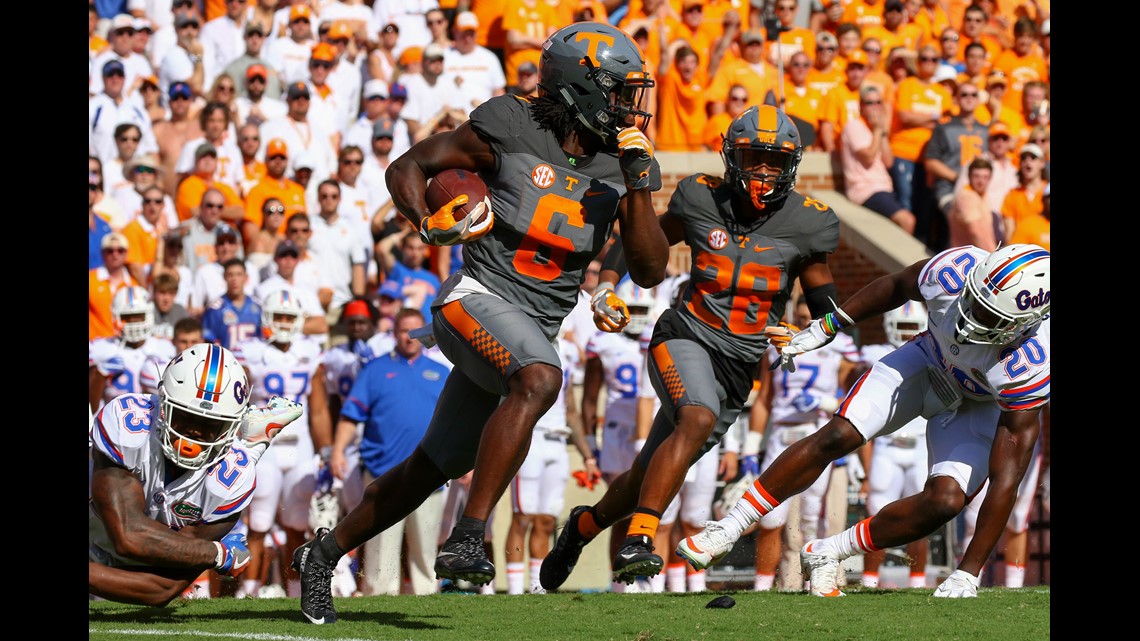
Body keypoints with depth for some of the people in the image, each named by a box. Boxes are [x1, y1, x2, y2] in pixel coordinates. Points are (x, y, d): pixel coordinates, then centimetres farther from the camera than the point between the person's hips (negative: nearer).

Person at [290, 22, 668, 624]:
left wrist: (636, 185, -12)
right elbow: (407, 167, 0)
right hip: (481, 298, -6)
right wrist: (428, 224, -18)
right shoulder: (511, 130, -10)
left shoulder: (625, 161, 2)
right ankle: (466, 539, -35)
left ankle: (324, 553, 31)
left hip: (535, 326, 6)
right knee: (540, 380, -36)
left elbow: (650, 269, -1)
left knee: (433, 467, 13)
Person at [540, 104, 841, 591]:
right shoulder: (702, 200, -3)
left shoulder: (805, 224, -4)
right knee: (698, 420, -35)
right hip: (686, 338, -3)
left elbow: (826, 309, 6)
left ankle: (584, 526, 40)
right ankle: (637, 541, -38)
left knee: (649, 475, 11)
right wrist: (606, 285, -2)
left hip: (739, 367, 3)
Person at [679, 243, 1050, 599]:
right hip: (929, 362, 2)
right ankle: (727, 530, 2)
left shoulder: (1032, 367, -42)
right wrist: (825, 327, 2)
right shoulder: (956, 271, -35)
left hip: (981, 406, -2)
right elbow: (898, 286, -7)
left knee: (945, 502, -22)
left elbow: (1006, 477, -37)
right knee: (837, 437, -11)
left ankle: (826, 555, -2)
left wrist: (968, 573, -36)